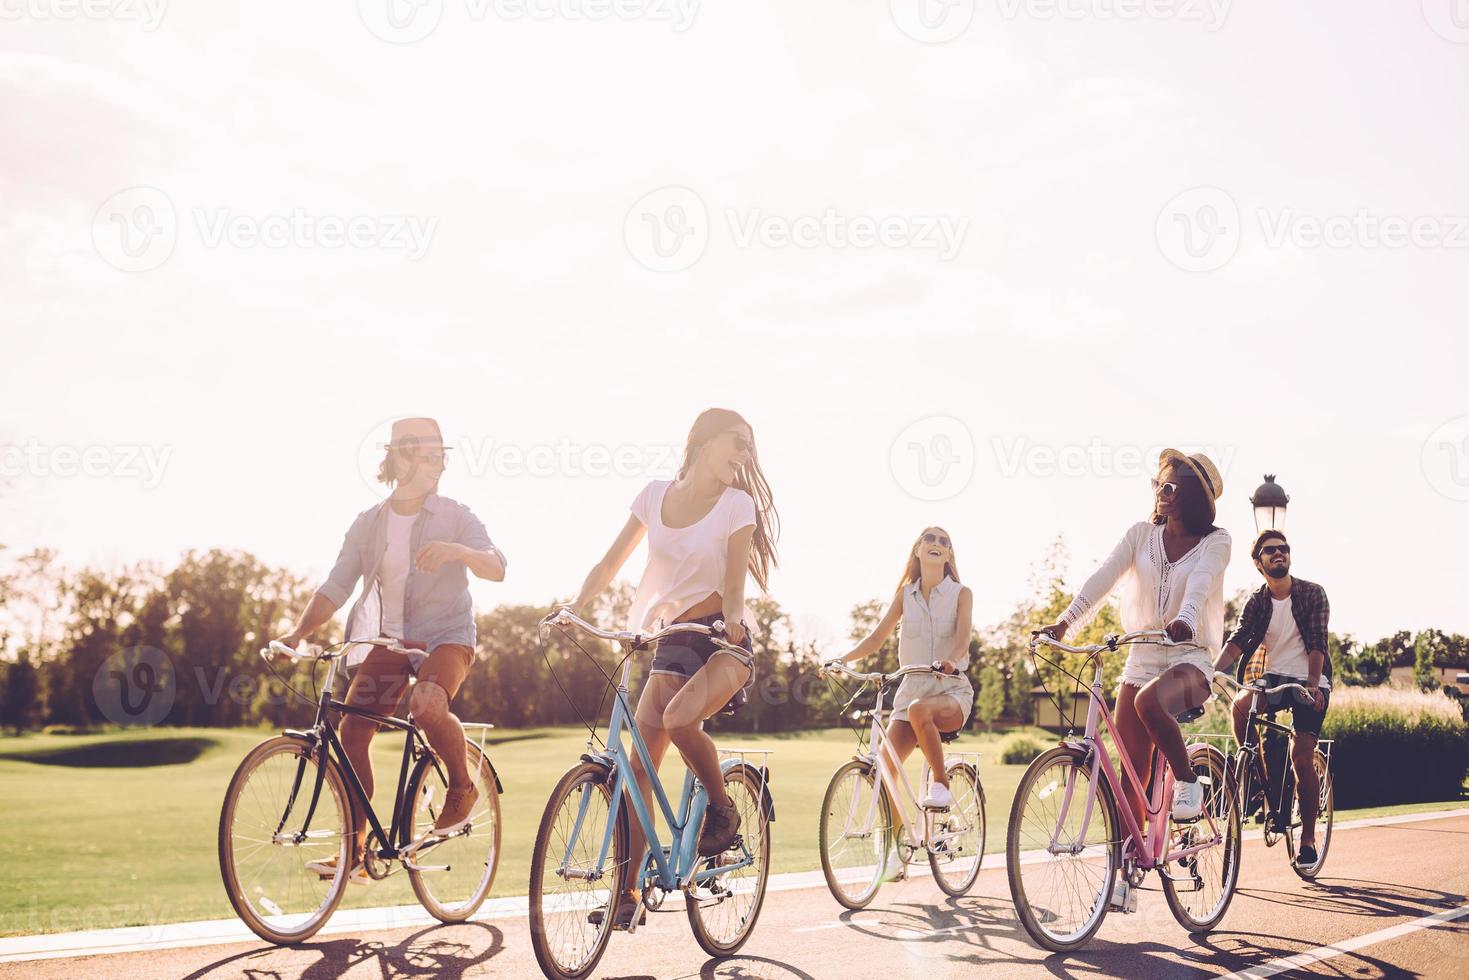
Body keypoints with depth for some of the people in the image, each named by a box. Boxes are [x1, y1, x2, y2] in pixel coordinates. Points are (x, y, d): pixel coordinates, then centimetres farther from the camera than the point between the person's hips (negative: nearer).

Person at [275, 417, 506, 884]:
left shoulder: (454, 517, -3)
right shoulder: (369, 523, 5)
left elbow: (497, 567, -16)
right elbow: (335, 587, 0)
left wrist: (457, 550, -36)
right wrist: (298, 632, -15)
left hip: (445, 635, -4)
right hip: (388, 638, 4)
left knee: (427, 703, -34)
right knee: (351, 730, -12)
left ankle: (462, 787, -6)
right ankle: (355, 852, -2)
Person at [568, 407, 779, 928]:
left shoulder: (737, 504, -2)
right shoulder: (656, 494, 7)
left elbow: (734, 582, -10)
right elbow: (611, 563, 7)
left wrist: (731, 619, -31)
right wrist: (576, 606, -9)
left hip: (723, 641, -4)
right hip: (672, 644, 4)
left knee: (679, 718, -33)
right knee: (639, 766, -6)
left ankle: (723, 809, -6)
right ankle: (627, 893, -1)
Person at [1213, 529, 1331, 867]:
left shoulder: (1312, 594, -4)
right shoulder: (1257, 602, 3)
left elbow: (1317, 643, -14)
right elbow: (1238, 640, -10)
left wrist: (1313, 684, -29)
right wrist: (1212, 670, -28)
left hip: (1310, 683, -2)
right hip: (1273, 677, 2)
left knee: (1302, 758, -12)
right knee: (1240, 705, -31)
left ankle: (1308, 838, 2)